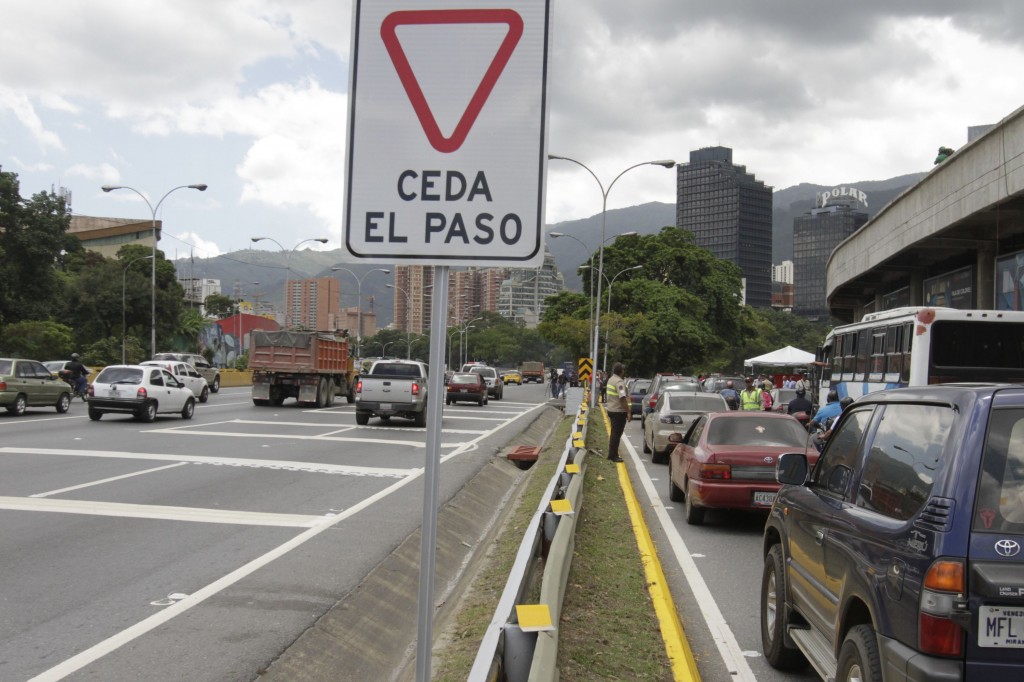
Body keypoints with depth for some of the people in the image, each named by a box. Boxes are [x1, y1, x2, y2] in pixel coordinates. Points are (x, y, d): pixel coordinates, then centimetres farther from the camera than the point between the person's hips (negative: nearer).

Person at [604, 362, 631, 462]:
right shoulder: (619, 382, -20)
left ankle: (611, 454, 24)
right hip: (619, 411, -9)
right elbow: (622, 398, -27)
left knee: (614, 433, 18)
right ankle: (614, 456, 0)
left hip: (611, 409, 9)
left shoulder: (611, 380, 10)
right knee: (616, 434, -3)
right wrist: (628, 412, -25)